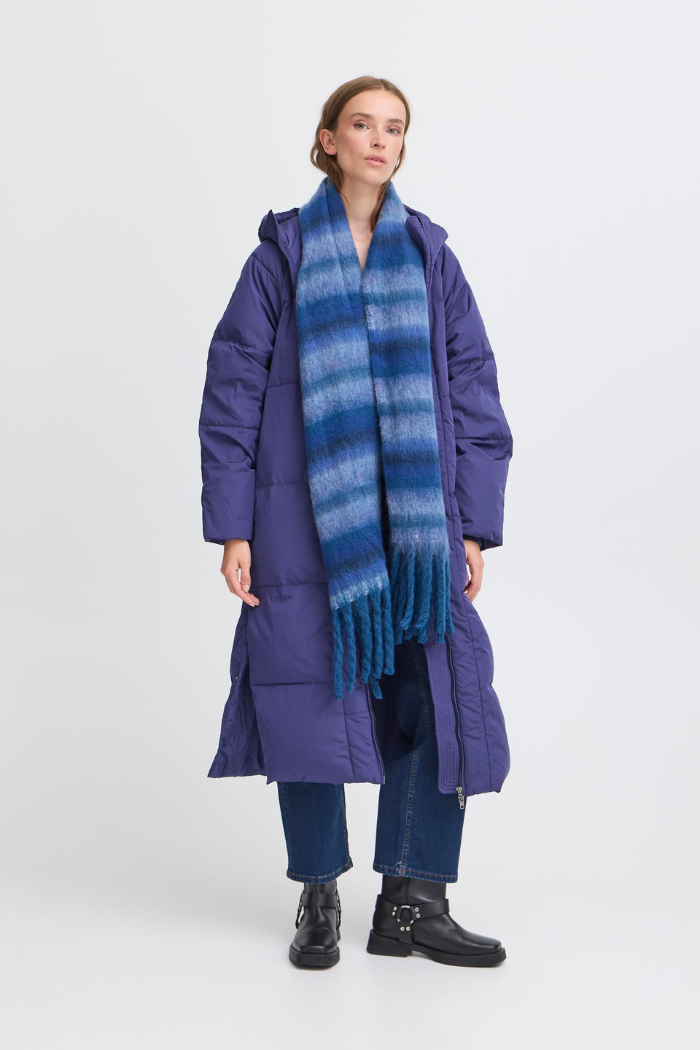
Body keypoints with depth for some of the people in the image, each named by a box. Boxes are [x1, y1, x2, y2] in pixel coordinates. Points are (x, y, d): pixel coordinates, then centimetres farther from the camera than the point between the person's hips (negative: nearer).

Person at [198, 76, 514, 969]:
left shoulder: (430, 260, 10)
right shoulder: (281, 258, 4)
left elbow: (474, 394, 8)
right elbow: (232, 394, 2)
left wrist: (475, 525, 1)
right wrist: (232, 529, -4)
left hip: (414, 521, 2)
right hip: (305, 517, -2)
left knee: (441, 696, -6)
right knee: (311, 697, 1)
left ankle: (412, 903, 7)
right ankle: (318, 898, 18)